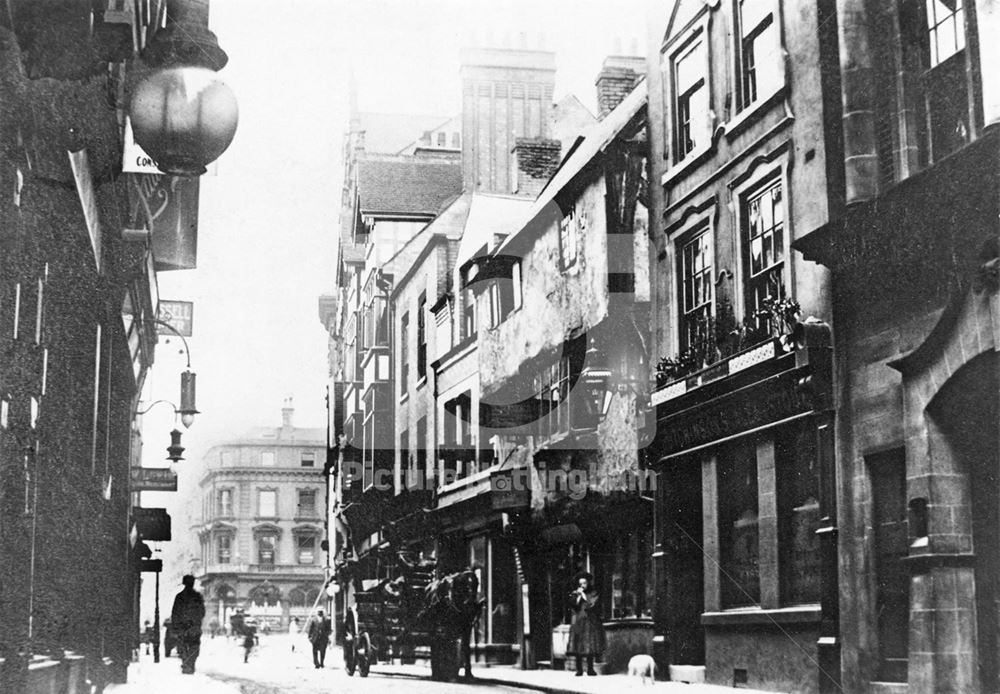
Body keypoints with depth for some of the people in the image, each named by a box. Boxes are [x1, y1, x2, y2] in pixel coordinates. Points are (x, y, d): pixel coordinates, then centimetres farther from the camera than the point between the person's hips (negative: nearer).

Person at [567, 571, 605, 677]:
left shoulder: (593, 593, 6)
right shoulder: (575, 594, 8)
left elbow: (592, 604, -8)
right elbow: (573, 605, -5)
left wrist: (584, 595, -8)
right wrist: (578, 596, -12)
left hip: (590, 622, -1)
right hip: (578, 623, 1)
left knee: (590, 647, -4)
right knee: (578, 646, -5)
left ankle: (590, 669, 3)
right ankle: (579, 669, -1)